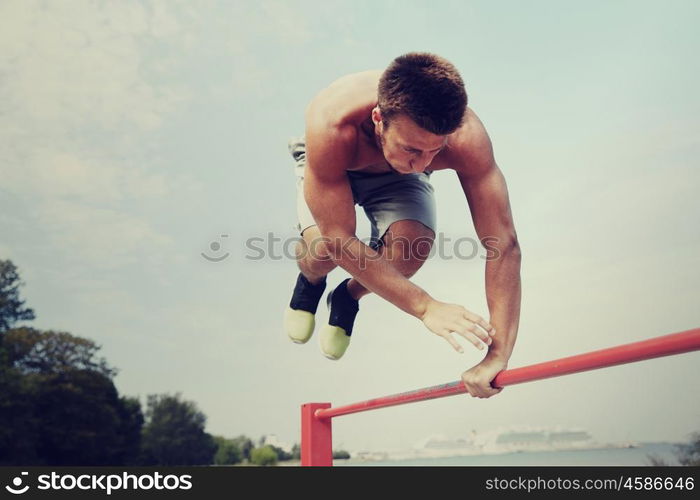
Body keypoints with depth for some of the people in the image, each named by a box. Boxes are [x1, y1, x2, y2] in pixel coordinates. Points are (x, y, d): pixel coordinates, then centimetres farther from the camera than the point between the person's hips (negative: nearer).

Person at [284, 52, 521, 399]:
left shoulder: (466, 137, -40)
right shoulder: (330, 125, -45)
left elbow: (504, 244, -38)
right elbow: (339, 240, -42)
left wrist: (498, 355, -44)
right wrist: (426, 307, -47)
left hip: (398, 177, 2)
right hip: (332, 165, -1)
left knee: (412, 247, -29)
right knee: (322, 246, -32)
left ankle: (348, 296, 9)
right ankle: (309, 283, 11)